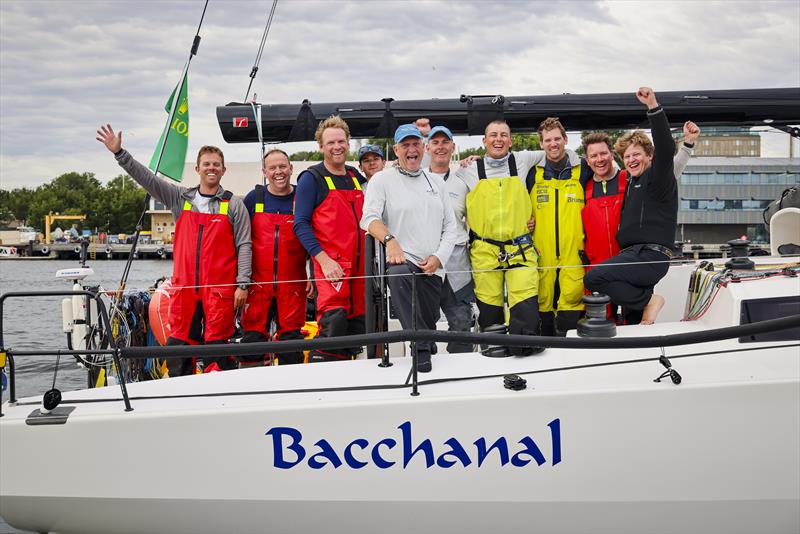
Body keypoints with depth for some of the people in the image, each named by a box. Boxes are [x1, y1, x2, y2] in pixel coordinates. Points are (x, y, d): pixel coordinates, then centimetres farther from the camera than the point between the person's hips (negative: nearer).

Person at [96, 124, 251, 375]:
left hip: (220, 288, -3)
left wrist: (242, 285, -7)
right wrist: (119, 153, -2)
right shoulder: (180, 198, 13)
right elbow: (146, 178, 7)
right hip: (184, 286, 3)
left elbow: (244, 246, 1)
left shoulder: (233, 205, 5)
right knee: (177, 347, 3)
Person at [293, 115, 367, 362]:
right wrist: (323, 259, -17)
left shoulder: (357, 178, 17)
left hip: (358, 265, 7)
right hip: (330, 264, -6)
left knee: (357, 327, 8)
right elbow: (301, 224, -8)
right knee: (334, 323, -19)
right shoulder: (311, 178, -1)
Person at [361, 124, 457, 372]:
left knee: (429, 322, 4)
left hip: (433, 268, 5)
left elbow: (450, 226, 18)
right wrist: (390, 239, -28)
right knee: (398, 274, -38)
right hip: (401, 259, -5)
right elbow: (369, 218, -8)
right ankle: (422, 348, -36)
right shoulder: (382, 179, 6)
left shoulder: (436, 182, 20)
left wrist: (438, 257, 0)